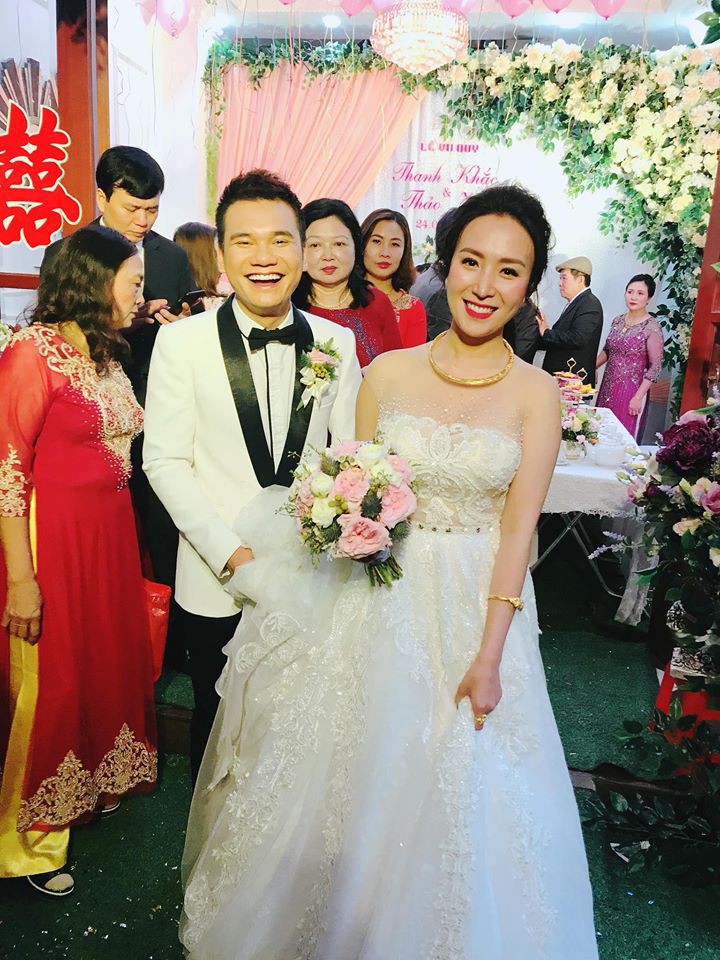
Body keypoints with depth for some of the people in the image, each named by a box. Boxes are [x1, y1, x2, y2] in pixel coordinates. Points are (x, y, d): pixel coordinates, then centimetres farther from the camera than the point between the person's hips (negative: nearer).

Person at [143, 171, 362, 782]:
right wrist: (231, 553, -16)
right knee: (219, 726, 19)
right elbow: (166, 461, -9)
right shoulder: (182, 342, -8)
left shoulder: (337, 341, -1)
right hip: (217, 582, -1)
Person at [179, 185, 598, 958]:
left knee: (459, 795, 13)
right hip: (380, 601, 2)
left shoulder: (536, 394, -6)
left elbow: (519, 528, -9)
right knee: (353, 777, 16)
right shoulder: (387, 373, -2)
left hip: (475, 606, -1)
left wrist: (489, 657, -11)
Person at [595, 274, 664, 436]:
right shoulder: (618, 320, 5)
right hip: (607, 386, 6)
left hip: (630, 390, -5)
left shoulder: (652, 328, -12)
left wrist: (638, 397, -15)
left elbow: (655, 367, -11)